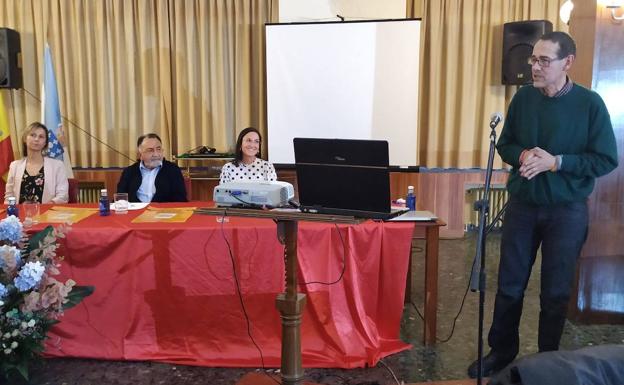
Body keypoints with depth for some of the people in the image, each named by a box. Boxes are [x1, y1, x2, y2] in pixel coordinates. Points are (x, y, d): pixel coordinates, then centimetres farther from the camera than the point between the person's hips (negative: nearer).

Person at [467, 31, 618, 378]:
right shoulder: (523, 98, 0)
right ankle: (501, 351, 28)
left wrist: (556, 161, -20)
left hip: (567, 210, -3)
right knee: (509, 285, 10)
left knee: (556, 291, 9)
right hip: (522, 205, 3)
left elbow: (607, 160, -9)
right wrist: (523, 155, -14)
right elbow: (505, 144, 8)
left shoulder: (590, 103, -9)